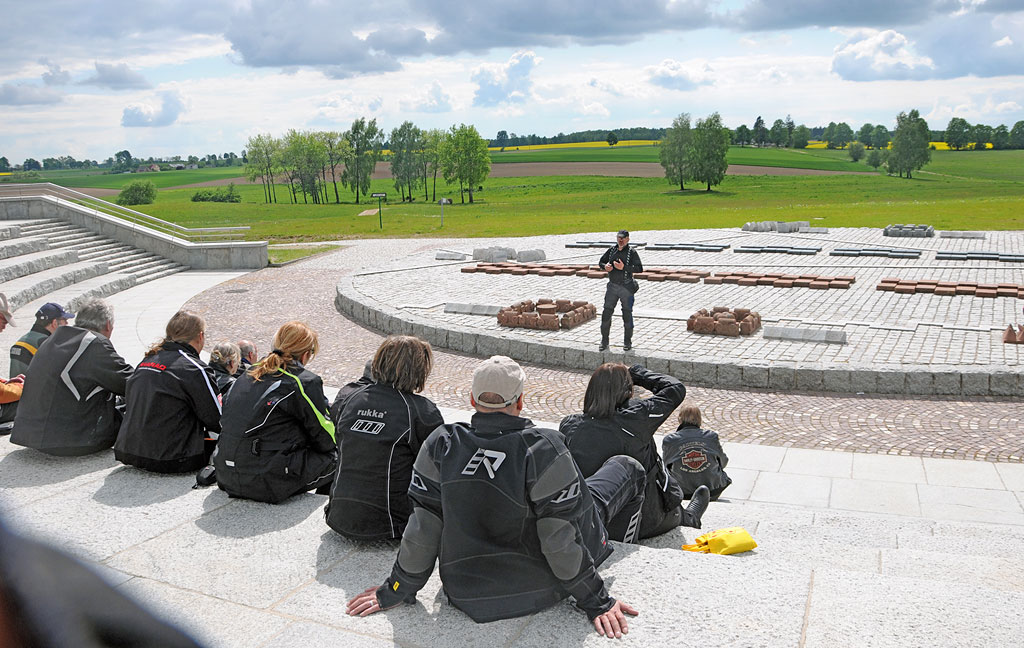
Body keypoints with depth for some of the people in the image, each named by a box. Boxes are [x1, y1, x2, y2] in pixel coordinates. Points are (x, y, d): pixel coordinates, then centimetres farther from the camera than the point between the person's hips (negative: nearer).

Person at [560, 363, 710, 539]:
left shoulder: (568, 426, -14)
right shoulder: (635, 419, -24)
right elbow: (676, 389, -11)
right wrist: (635, 372, 0)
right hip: (642, 527, -4)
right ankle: (690, 519, 63)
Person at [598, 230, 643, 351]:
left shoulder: (632, 252, -6)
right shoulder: (611, 250, 5)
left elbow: (639, 268, -15)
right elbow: (601, 262, 15)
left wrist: (624, 267, -26)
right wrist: (605, 266, -8)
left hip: (626, 288, -3)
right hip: (612, 286, 3)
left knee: (627, 314, 5)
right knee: (606, 314, 3)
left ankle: (627, 342, 18)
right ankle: (604, 342, 13)